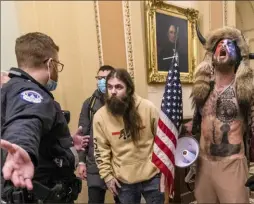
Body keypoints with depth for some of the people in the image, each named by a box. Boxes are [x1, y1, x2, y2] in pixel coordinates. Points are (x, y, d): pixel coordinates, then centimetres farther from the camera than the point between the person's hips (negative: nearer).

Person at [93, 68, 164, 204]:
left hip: (152, 175, 0)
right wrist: (107, 175, -2)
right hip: (123, 180, 1)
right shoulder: (100, 116, -10)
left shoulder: (147, 108, -13)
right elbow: (100, 149, -2)